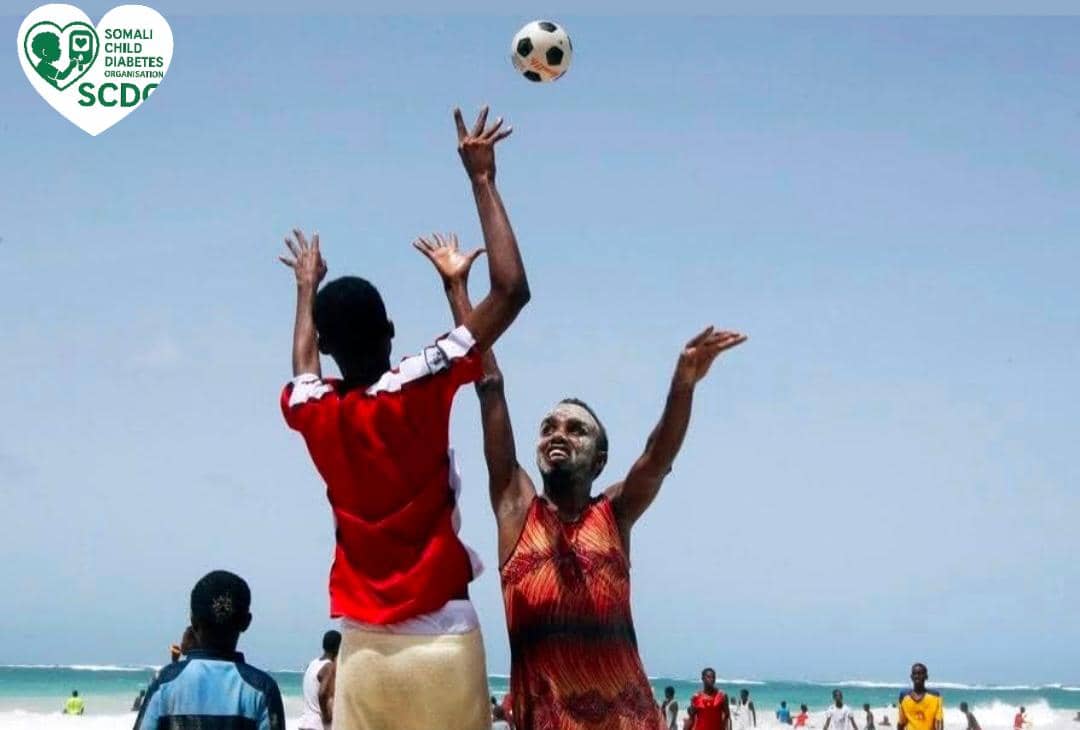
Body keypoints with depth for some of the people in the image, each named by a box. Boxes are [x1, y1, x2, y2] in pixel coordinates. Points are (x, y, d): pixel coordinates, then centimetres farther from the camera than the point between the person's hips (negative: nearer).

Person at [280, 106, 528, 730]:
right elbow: (512, 291, -6)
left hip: (362, 650, 4)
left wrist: (307, 289, 47)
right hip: (442, 644, -4)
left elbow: (306, 369, 32)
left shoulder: (314, 414, 6)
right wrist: (483, 181, 2)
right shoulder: (418, 391, -6)